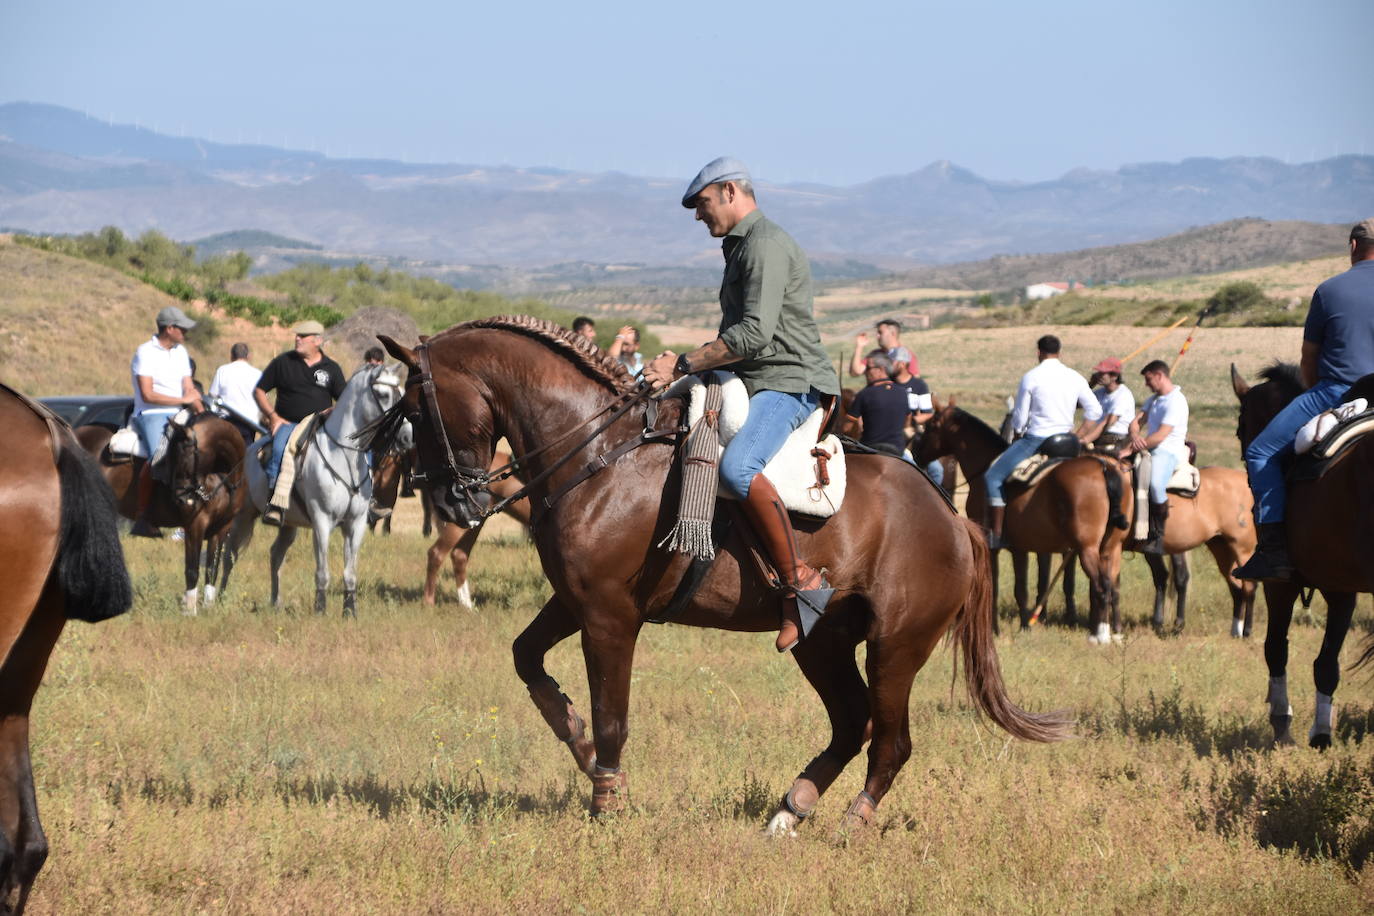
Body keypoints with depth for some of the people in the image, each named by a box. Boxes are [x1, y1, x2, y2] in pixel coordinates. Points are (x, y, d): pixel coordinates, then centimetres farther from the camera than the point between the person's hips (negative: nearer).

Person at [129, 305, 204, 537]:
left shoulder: (180, 352, 15)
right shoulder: (145, 352, -7)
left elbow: (189, 389, 15)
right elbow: (147, 395, -14)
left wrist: (201, 411, -4)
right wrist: (183, 400, -10)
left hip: (177, 415, 7)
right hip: (150, 414, -7)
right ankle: (142, 517, -26)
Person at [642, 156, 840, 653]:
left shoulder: (766, 245, -12)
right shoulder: (741, 247, 22)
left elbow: (755, 333, -23)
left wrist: (684, 365, -20)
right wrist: (687, 363, 15)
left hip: (790, 383, -11)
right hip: (756, 384, 11)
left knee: (737, 467, -35)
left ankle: (803, 583, -31)